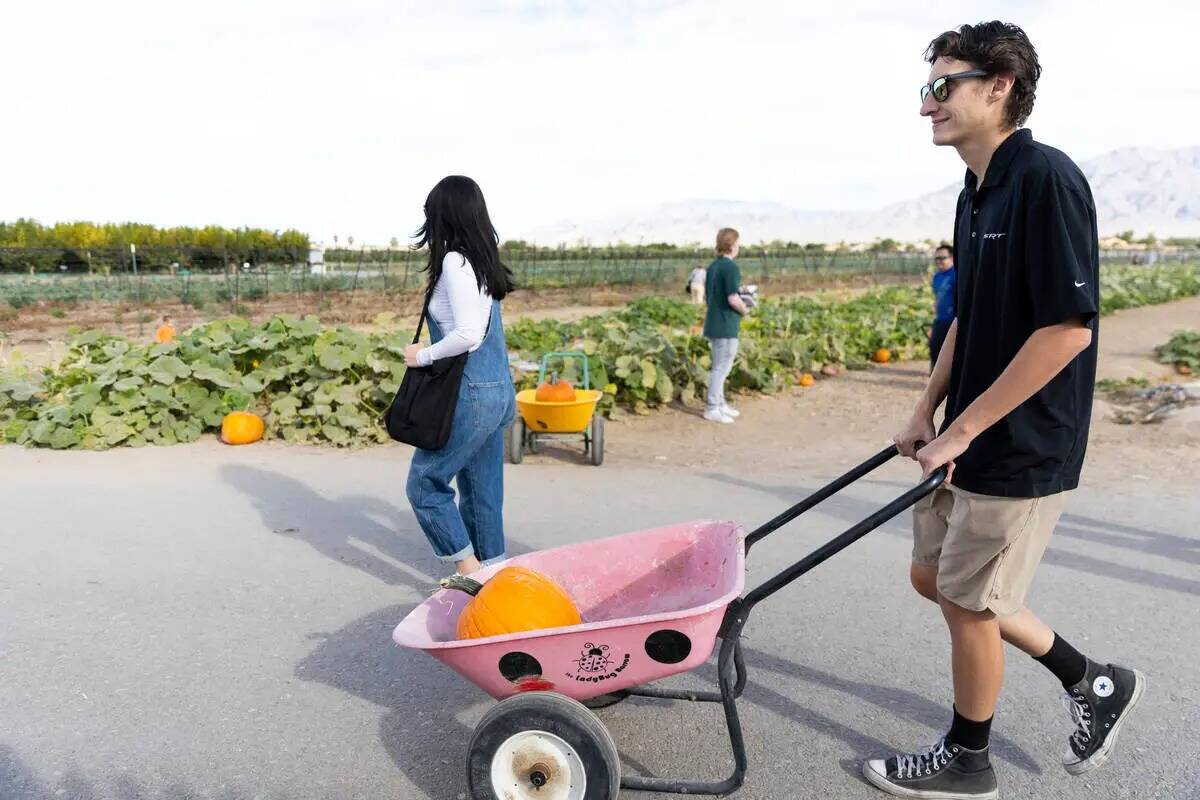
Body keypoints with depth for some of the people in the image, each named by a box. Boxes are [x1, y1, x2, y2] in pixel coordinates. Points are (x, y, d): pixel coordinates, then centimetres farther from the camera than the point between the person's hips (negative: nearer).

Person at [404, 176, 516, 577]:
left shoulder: (456, 262, -15)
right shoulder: (483, 261, 11)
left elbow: (468, 334, -23)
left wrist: (423, 355, -10)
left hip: (472, 394, -9)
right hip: (498, 392, 9)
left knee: (425, 483, 4)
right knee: (482, 491, 15)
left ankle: (468, 569, 7)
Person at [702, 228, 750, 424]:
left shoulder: (712, 267, 11)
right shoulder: (730, 267, -16)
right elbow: (733, 299, -23)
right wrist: (744, 310, -3)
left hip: (714, 323, 9)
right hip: (726, 325, -9)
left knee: (720, 366, 17)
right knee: (721, 368, -2)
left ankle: (719, 403, 26)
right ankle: (712, 409, 3)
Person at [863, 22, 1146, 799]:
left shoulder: (1047, 179, -18)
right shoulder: (978, 192, 9)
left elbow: (1067, 329, -23)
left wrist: (962, 429, -20)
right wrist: (926, 411, 11)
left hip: (1021, 446, -9)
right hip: (970, 438, 9)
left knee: (967, 601, 4)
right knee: (933, 575, 18)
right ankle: (1094, 680, 34)